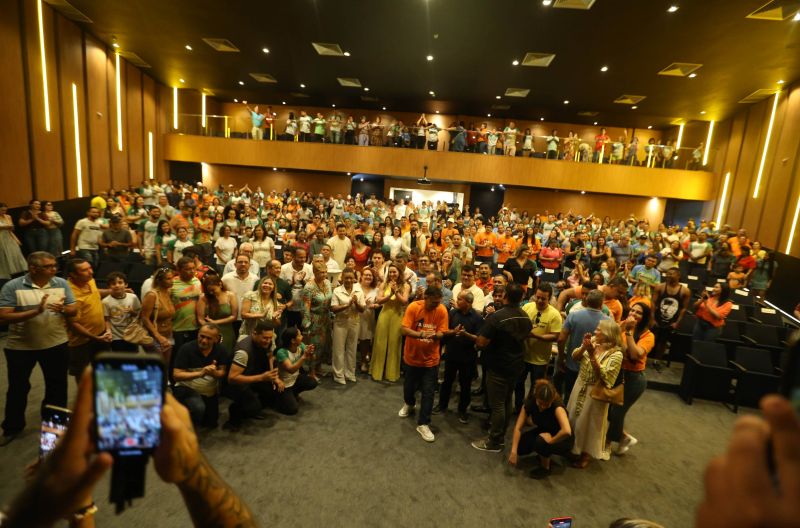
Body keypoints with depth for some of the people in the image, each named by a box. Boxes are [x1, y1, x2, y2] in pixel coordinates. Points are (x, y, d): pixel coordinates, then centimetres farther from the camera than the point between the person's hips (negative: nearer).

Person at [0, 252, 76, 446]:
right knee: (18, 388, 15)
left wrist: (62, 309, -22)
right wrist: (35, 311, -29)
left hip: (56, 344, 2)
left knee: (57, 386, 14)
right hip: (20, 347, -2)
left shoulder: (62, 283, -4)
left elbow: (74, 310, 0)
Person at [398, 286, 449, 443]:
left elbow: (442, 333, -10)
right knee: (409, 386, 20)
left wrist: (436, 335, -34)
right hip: (412, 356, 0)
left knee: (428, 392, 1)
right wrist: (421, 334, -39)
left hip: (431, 359, 0)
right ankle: (409, 403, 53)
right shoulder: (413, 307, -18)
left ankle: (423, 424, 16)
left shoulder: (442, 310, -13)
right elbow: (403, 329, -23)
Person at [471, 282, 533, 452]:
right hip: (516, 366, 8)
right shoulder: (526, 318, 1)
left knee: (497, 404, 3)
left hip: (498, 367, -8)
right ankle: (501, 436, 33)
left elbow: (481, 343, -25)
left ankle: (494, 442, 15)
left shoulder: (496, 317, -24)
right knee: (507, 402, 19)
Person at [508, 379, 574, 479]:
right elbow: (518, 428, -19)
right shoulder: (530, 402, -20)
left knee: (541, 441, -33)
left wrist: (551, 440, -33)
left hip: (562, 440, -5)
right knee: (519, 445, -16)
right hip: (543, 431, 5)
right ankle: (543, 453, 13)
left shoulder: (557, 406, -34)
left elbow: (567, 431, -49)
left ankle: (545, 467, -3)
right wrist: (513, 451, -27)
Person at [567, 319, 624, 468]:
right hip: (580, 387, 6)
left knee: (589, 423, 12)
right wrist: (584, 347, -25)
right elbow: (574, 357, -6)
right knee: (574, 418, 21)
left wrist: (592, 355, -34)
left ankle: (586, 453, 34)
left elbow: (603, 377, -28)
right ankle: (574, 446, 45)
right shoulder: (592, 342, -7)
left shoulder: (616, 354, -22)